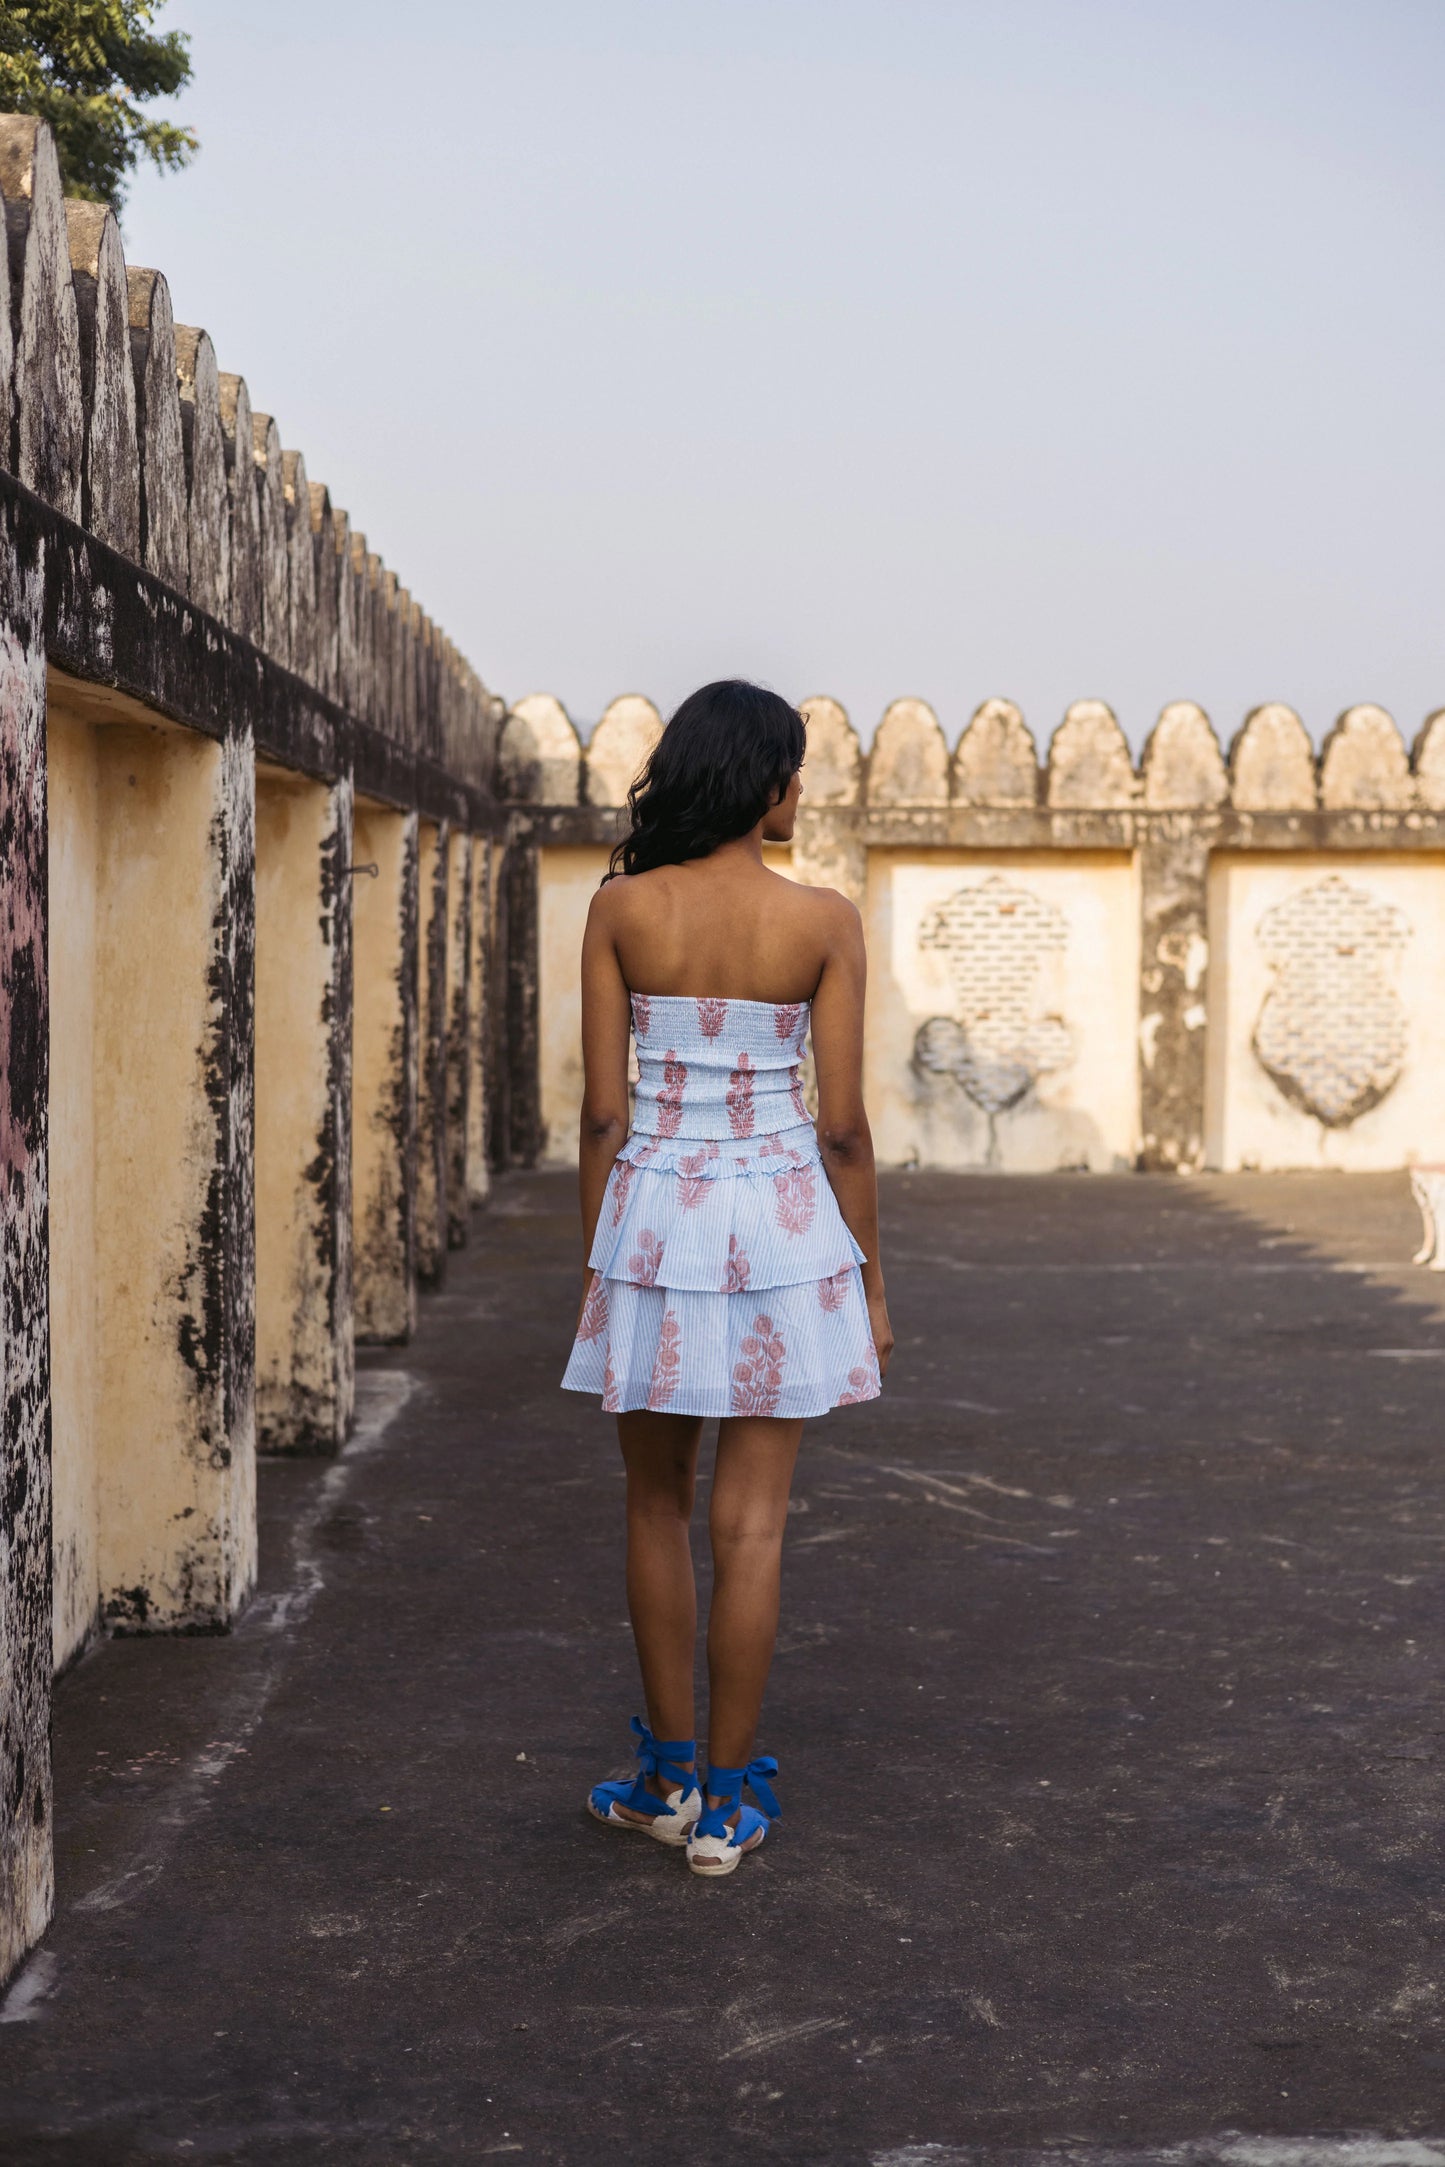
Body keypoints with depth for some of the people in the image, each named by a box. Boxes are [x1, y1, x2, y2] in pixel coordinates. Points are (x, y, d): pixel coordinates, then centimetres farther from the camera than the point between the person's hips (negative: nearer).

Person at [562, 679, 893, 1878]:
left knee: (657, 1507, 17)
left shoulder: (621, 909, -3)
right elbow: (841, 1126, -6)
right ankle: (725, 1803, 12)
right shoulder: (824, 921, -7)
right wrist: (870, 1279, 4)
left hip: (652, 1214, 1)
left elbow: (603, 1111, -2)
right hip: (781, 1219, -1)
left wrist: (596, 1260, 8)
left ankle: (669, 1774, 25)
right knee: (751, 1523, 5)